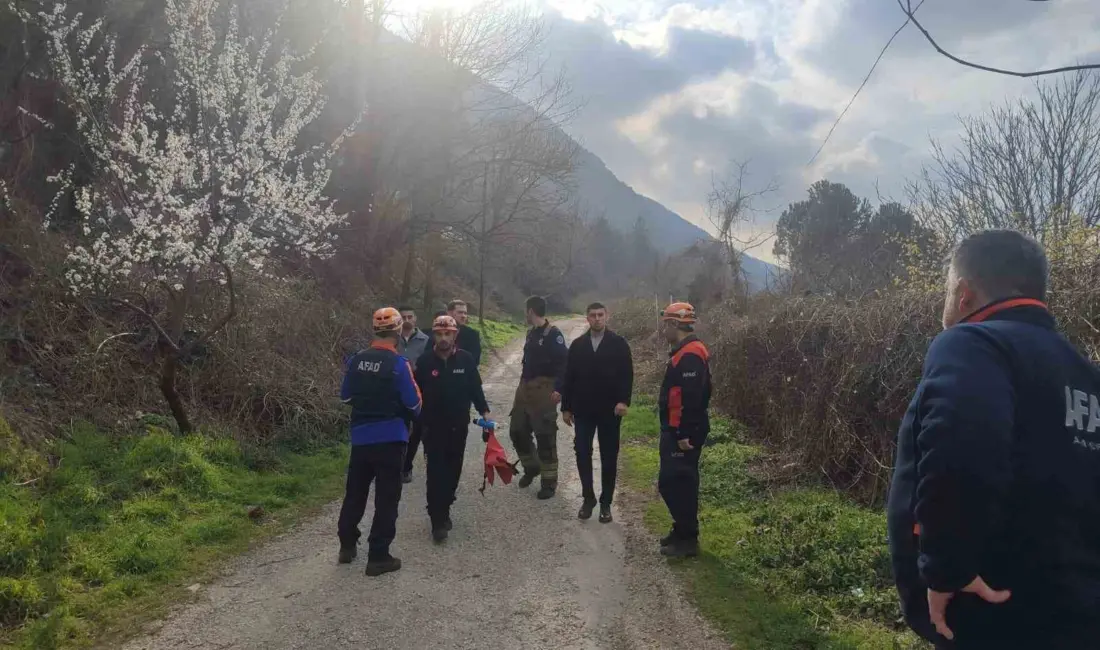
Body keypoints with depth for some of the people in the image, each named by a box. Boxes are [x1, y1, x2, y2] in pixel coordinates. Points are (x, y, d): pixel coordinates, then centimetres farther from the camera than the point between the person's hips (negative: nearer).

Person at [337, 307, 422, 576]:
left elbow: (345, 396, 11)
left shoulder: (356, 360, 1)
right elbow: (413, 403, -11)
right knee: (386, 498, 3)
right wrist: (416, 411, 11)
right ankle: (378, 556, 6)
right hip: (389, 438, -5)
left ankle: (347, 545, 30)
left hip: (360, 436, 5)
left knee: (355, 492, 20)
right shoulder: (398, 363, -14)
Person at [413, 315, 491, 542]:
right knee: (436, 474, -4)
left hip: (459, 426, 2)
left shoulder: (466, 359, -3)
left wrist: (484, 411, -8)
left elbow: (475, 388, 2)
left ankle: (444, 510, 31)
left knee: (453, 472, 12)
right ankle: (438, 521, 2)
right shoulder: (425, 361, -7)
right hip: (433, 427, -2)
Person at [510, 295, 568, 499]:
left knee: (545, 437, -3)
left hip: (543, 391, -9)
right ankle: (531, 468, 33)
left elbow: (564, 363, -18)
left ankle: (549, 481, 7)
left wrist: (559, 389, -23)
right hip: (524, 388, 9)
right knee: (517, 431, 13)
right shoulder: (531, 333, 14)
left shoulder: (553, 334, -13)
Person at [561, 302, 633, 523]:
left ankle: (606, 503, 16)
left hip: (610, 409, -2)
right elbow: (569, 377, 7)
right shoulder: (577, 345, 5)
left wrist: (624, 400, -19)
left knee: (609, 457, 6)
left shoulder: (619, 343, -2)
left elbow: (627, 375, -6)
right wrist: (566, 407, 5)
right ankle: (588, 498, 19)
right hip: (583, 409, 2)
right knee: (582, 453, 3)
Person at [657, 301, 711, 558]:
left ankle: (687, 540, 4)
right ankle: (682, 530, 27)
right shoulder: (684, 352, 15)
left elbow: (690, 399, -25)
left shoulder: (690, 355, -19)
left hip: (683, 433, -10)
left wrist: (684, 433, -25)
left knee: (677, 483, -4)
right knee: (672, 482, 16)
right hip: (676, 431, 10)